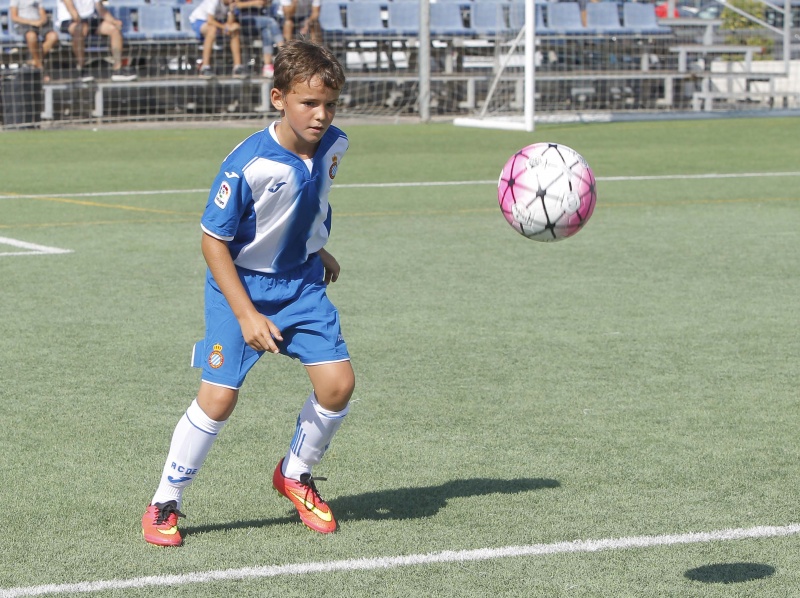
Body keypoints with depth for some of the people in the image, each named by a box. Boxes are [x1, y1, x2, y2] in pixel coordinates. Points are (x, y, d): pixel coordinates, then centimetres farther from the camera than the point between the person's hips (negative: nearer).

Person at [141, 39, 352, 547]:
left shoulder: (333, 146, -9)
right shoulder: (247, 164, -27)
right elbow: (213, 242, -19)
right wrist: (247, 315, -23)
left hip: (302, 281, 5)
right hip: (242, 284, -5)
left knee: (338, 383, -6)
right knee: (219, 396, -10)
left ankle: (296, 475, 20)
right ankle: (164, 504, 7)